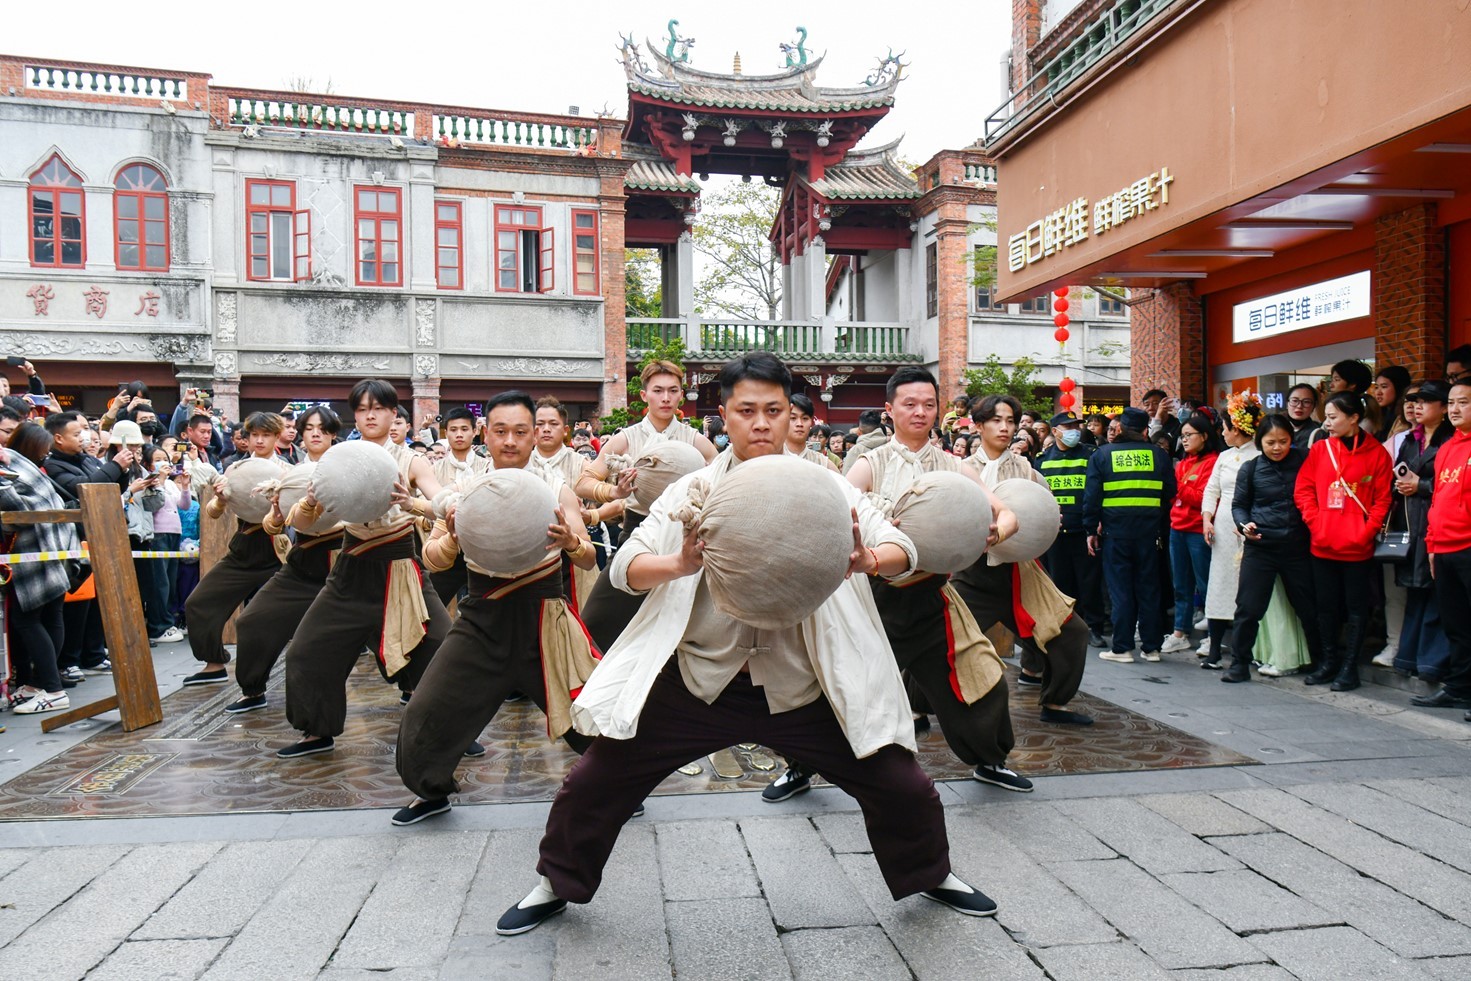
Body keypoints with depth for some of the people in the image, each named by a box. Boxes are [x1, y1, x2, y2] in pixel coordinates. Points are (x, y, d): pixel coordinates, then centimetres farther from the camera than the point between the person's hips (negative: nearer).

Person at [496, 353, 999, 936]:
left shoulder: (825, 487, -2)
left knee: (904, 789, 1)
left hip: (804, 686, 0)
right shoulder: (693, 491, -2)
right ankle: (557, 885, 30)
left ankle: (932, 874, 34)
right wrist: (679, 565, -31)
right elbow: (624, 568, -9)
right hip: (698, 677, 0)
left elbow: (902, 550, -7)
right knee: (593, 782, 0)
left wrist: (868, 560, -31)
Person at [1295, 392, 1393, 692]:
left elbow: (1382, 500, -3)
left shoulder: (1376, 453, -3)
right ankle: (1329, 662, 24)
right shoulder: (1320, 449, 4)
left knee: (1356, 608, 6)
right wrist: (1315, 523, -5)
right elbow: (1303, 490, 5)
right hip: (1323, 545, 3)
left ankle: (1349, 667, 15)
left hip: (1357, 546, -3)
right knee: (1326, 605, 11)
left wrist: (1366, 531, -12)